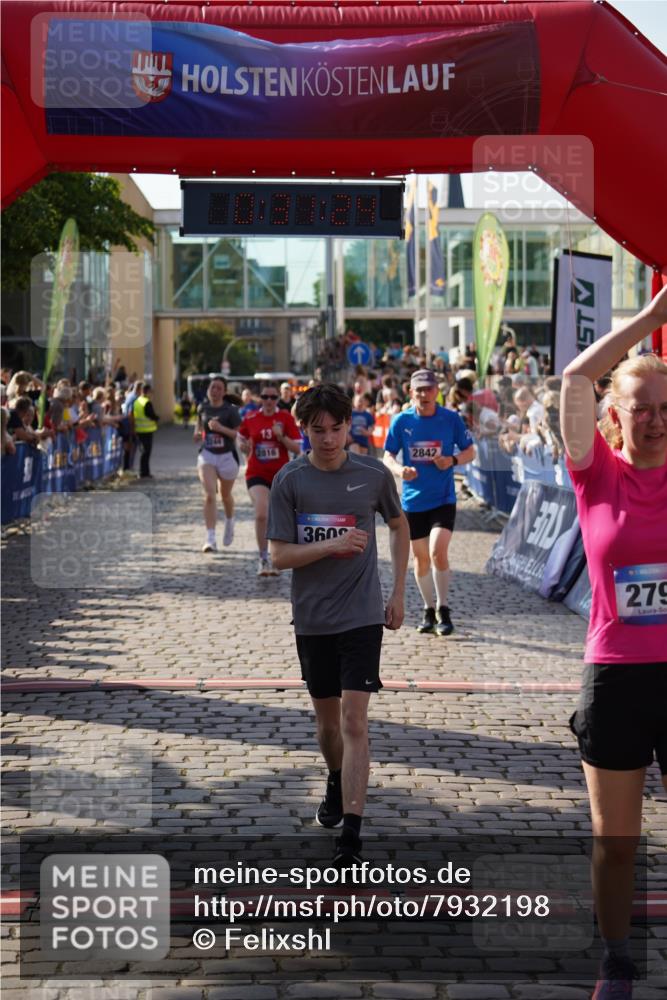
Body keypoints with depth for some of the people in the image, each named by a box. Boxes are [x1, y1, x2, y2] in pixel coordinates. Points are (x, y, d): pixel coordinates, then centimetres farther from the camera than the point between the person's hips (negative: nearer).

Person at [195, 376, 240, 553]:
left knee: (225, 495, 18)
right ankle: (210, 539, -21)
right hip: (207, 454, 1)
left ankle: (229, 522, 51)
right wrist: (198, 433, 3)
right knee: (209, 495, -16)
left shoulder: (230, 410, -8)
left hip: (227, 455, -1)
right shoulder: (202, 408, 4)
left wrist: (221, 428, -23)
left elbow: (239, 434, -11)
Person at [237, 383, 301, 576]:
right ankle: (263, 559, -9)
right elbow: (242, 440, 19)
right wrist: (245, 446, -4)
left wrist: (281, 437, -19)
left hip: (281, 473, 1)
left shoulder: (286, 418, -2)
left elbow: (297, 448, -4)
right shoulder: (250, 419, 1)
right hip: (257, 474, -1)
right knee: (261, 514, -20)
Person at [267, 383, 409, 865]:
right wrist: (332, 545, -22)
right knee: (327, 718, 16)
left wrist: (398, 594, 12)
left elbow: (400, 527, 14)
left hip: (362, 616, -2)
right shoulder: (290, 481, -5)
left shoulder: (374, 474, -4)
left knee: (354, 721, -11)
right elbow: (280, 555, -6)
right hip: (312, 619, 2)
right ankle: (336, 783, 46)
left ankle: (351, 834, -12)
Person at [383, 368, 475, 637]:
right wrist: (399, 470, -19)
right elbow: (388, 456, 3)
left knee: (438, 552, -18)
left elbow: (470, 452, 5)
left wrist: (453, 460, -16)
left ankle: (444, 611, -3)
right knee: (421, 557, 10)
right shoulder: (401, 421, -2)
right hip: (413, 500, 2)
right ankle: (428, 611, 27)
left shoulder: (451, 419, -4)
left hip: (443, 499, -2)